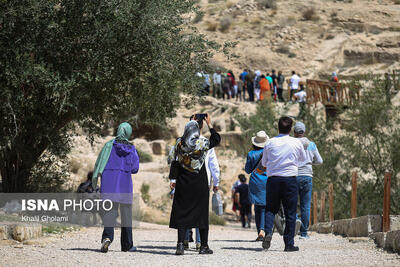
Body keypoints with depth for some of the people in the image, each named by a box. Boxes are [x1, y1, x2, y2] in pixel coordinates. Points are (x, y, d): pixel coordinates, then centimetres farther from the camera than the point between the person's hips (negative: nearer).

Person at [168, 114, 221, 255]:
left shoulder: (180, 143, -3)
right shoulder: (203, 143, -7)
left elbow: (174, 161, -2)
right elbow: (217, 139, 11)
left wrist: (173, 179, 4)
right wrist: (209, 124, 16)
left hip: (183, 183, 1)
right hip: (200, 184, -1)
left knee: (182, 213, 4)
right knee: (202, 213, 7)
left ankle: (180, 244, -8)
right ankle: (204, 246, 9)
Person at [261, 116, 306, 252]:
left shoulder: (270, 143, 2)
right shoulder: (296, 142, -1)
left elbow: (264, 163, 12)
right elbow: (303, 158, 17)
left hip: (273, 178, 1)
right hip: (290, 178, -1)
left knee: (271, 209, 12)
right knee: (290, 212, 4)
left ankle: (268, 232, -13)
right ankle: (289, 243, 3)